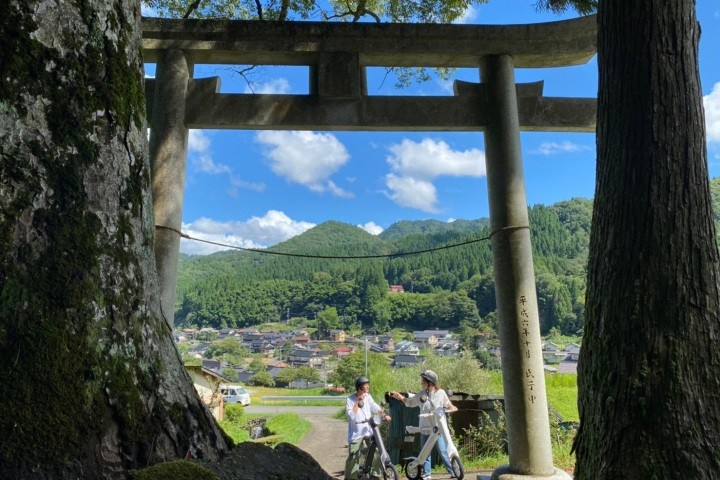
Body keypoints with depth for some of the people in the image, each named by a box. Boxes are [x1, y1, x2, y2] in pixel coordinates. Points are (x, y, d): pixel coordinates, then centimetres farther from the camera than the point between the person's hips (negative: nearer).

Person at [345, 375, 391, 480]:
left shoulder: (368, 396, 4)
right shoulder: (350, 399, -10)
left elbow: (375, 407, -5)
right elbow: (351, 415, -20)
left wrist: (384, 414, -20)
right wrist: (358, 402, -24)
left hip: (369, 430, 4)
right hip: (356, 433, -4)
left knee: (377, 453, 3)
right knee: (353, 457, -3)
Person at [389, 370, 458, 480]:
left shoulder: (441, 393, -5)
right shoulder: (421, 394, 1)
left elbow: (448, 404, 9)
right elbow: (409, 402, 13)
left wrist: (451, 408, -11)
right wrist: (398, 396, 4)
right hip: (425, 427, 3)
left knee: (442, 451, -8)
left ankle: (452, 471, 4)